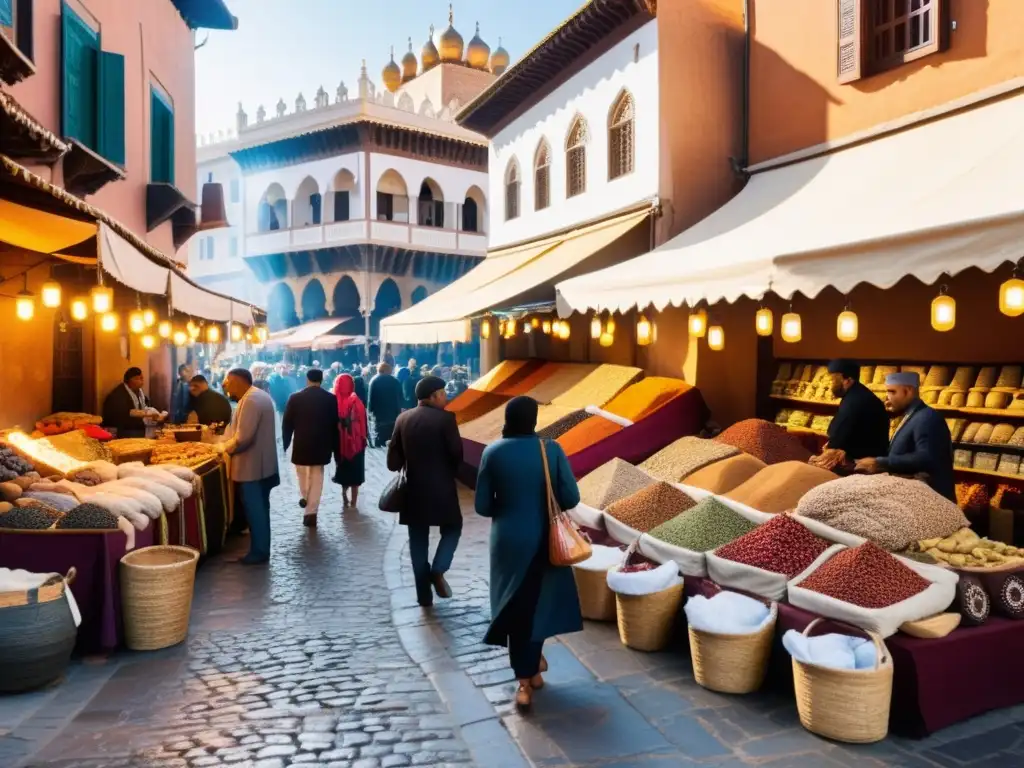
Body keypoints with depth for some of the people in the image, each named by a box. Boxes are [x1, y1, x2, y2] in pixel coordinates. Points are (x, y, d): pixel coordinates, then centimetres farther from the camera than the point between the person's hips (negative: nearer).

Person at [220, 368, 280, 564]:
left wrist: (222, 447, -9)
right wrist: (224, 442, 11)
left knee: (255, 510, -1)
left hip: (252, 467, -10)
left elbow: (243, 437, -25)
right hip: (262, 464, 10)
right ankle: (261, 549, 25)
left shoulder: (250, 400, -20)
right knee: (260, 509, 16)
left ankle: (259, 552, 7)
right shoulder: (258, 395, 13)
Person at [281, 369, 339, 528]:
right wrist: (333, 446, 9)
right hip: (322, 445, 1)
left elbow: (286, 424, -3)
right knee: (317, 477, 9)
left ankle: (304, 496, 26)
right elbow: (335, 424, 0)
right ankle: (311, 513, 7)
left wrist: (285, 443, 10)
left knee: (302, 472, 27)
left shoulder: (295, 398, -7)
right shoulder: (331, 399, -4)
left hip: (301, 444, -1)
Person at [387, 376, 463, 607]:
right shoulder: (445, 418, -12)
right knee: (452, 528, 17)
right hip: (441, 488, -4)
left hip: (413, 489, 4)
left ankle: (424, 595, 15)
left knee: (418, 541, 11)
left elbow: (393, 460, 2)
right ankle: (438, 570, -4)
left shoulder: (403, 419, 2)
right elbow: (457, 453, -11)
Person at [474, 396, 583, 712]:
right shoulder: (551, 449, -10)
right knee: (538, 603, 20)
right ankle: (532, 668, 33)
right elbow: (571, 498, -11)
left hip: (508, 541, 0)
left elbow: (482, 506, -7)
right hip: (543, 540, 1)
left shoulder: (492, 453, -10)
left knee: (514, 605, 13)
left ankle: (525, 680, 16)